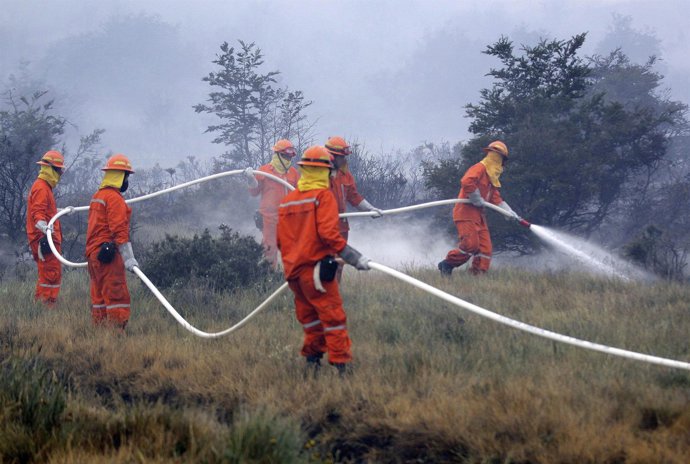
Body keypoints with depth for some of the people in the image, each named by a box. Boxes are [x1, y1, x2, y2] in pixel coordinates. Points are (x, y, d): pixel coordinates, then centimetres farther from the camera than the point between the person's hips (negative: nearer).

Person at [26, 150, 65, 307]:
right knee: (52, 274, -14)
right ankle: (47, 305, -16)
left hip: (44, 239, 11)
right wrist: (44, 227, -42)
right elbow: (37, 213, -25)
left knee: (46, 275, 17)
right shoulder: (41, 188, -14)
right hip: (45, 239, -11)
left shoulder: (44, 187, 20)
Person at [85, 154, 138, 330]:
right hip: (108, 255, -10)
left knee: (99, 297, 11)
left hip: (93, 253, 10)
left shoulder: (97, 196, 18)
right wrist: (129, 257, -19)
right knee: (117, 296, -11)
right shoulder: (114, 198, -12)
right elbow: (119, 230, -18)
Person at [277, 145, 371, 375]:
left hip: (293, 269, 7)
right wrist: (355, 258, -18)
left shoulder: (287, 201, 11)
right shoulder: (323, 196, -9)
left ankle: (312, 360, 22)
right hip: (316, 267, -7)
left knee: (310, 318, 19)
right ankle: (340, 364, -7)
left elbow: (280, 239, 16)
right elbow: (328, 233, -20)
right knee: (333, 316, -3)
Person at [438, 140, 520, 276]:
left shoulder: (491, 178, 23)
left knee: (485, 247, 1)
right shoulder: (479, 168, -9)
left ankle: (478, 274, 1)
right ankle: (447, 264, -3)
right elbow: (466, 182, -27)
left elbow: (496, 199, 24)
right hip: (466, 212, -10)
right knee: (471, 244, -17)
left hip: (478, 214, 10)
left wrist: (511, 213, 14)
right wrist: (478, 200, -19)